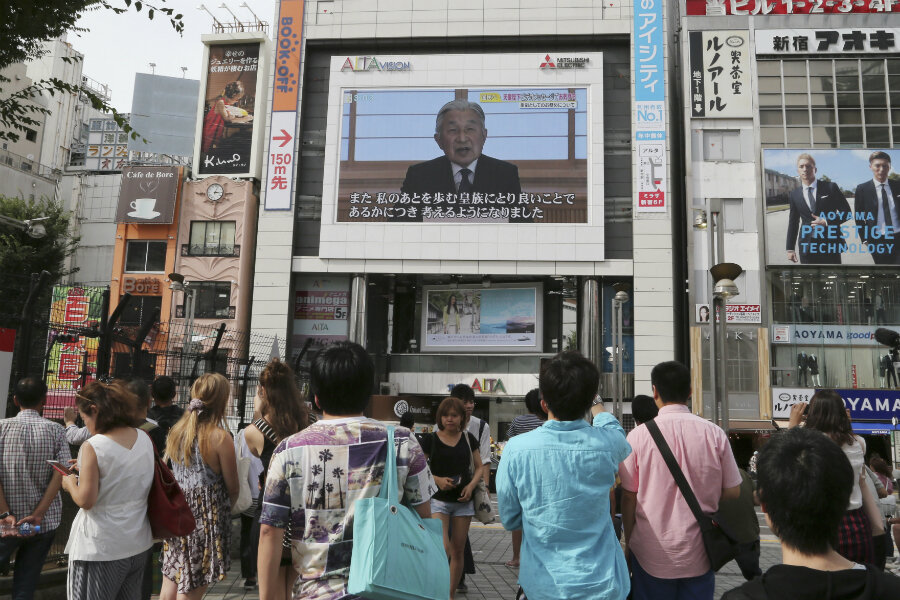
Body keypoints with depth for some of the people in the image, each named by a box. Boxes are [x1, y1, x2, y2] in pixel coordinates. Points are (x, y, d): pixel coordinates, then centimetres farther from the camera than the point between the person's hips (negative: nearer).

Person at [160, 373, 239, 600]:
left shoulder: (176, 431, 2)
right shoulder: (220, 437, -17)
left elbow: (174, 476, 13)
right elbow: (232, 489, -9)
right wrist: (224, 506, 10)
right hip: (206, 519, -6)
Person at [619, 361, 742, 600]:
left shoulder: (639, 435, -12)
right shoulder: (715, 434, -8)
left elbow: (629, 497, -7)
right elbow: (733, 491, 1)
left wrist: (629, 542, 6)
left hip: (652, 554, -1)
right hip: (699, 554, 2)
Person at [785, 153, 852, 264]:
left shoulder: (830, 187, 3)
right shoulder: (794, 194, 8)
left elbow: (846, 212, 4)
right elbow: (793, 223, 12)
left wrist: (827, 221, -13)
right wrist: (790, 248, 7)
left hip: (831, 244, -1)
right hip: (807, 246, 1)